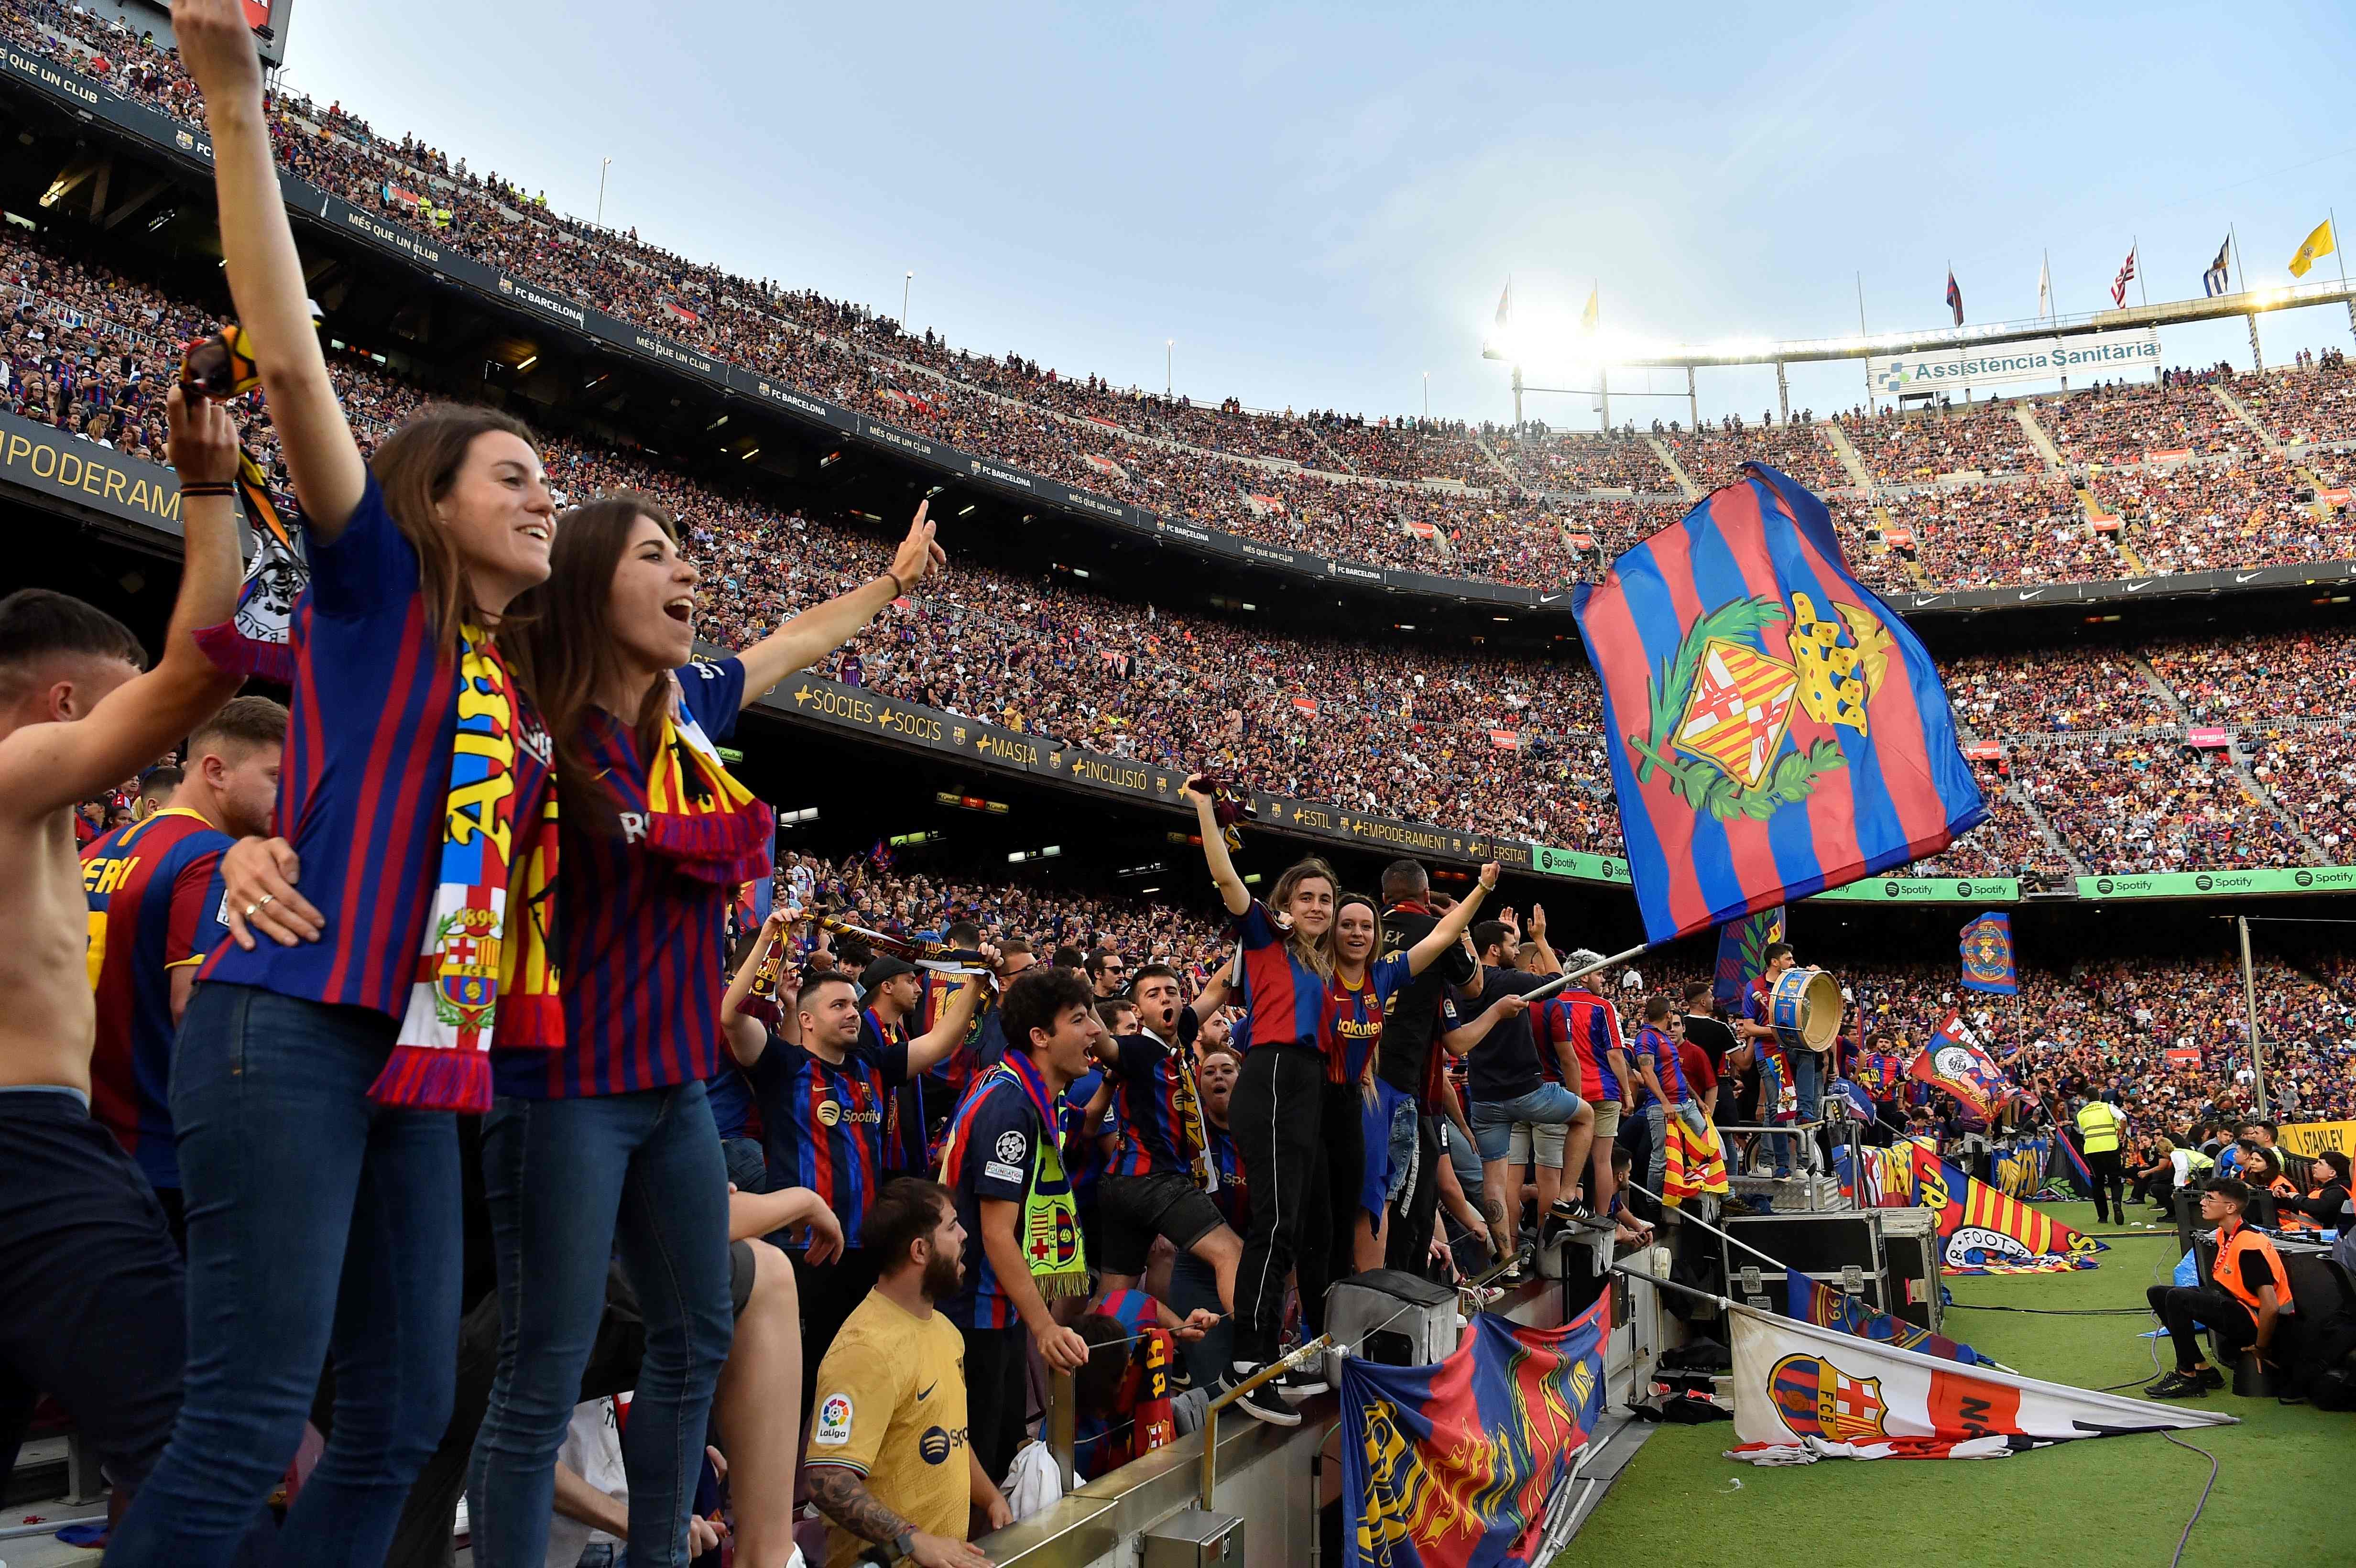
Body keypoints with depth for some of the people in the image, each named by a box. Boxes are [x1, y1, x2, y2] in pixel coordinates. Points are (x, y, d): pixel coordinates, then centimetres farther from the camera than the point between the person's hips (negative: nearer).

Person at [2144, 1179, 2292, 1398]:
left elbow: (2271, 1307, -27)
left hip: (2254, 1320, -10)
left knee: (2176, 1298, -26)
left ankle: (2188, 1378, -11)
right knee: (2157, 1294, 7)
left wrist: (2261, 1349, -17)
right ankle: (2203, 1370, 7)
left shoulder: (2249, 1245, -25)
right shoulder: (2224, 1234, 3)